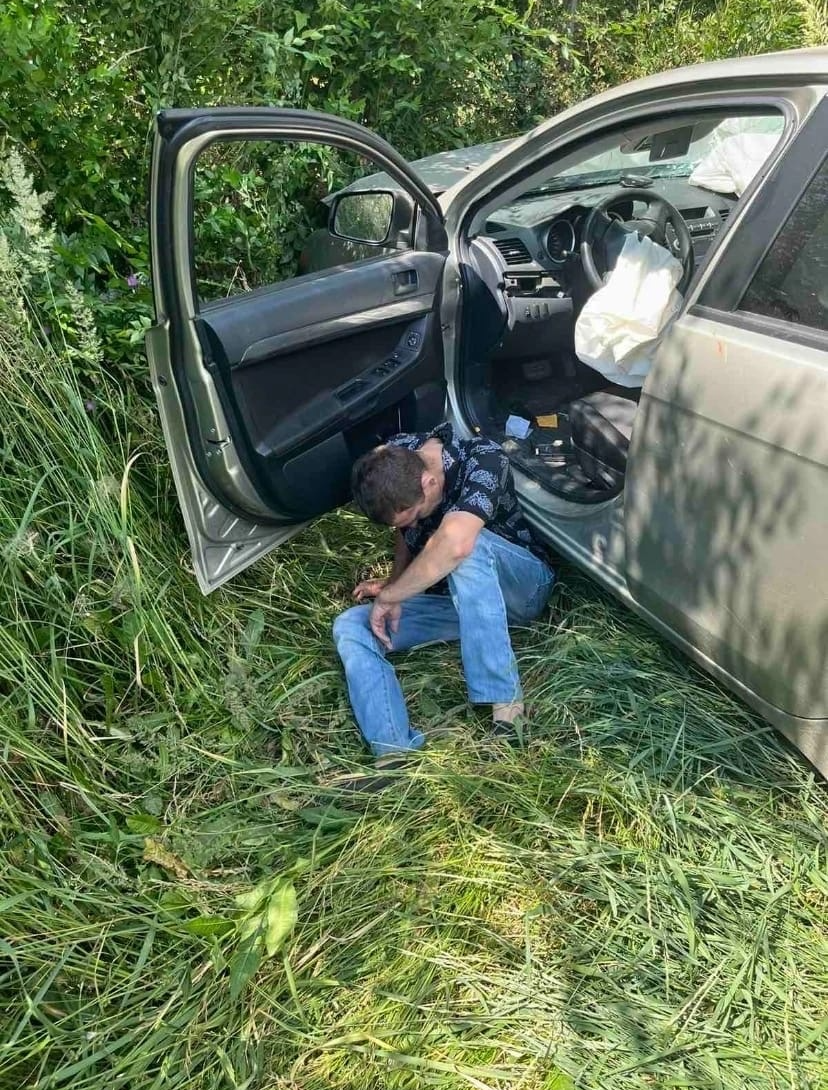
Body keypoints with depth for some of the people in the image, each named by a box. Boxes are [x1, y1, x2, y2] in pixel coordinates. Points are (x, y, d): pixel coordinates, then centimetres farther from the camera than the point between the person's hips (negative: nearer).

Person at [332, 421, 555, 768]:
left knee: (467, 545, -39)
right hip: (450, 597, 6)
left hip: (521, 584, -5)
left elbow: (454, 544, -45)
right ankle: (398, 755, -33)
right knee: (349, 628, -15)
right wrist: (395, 584, -2)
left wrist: (389, 597, -34)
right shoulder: (394, 460, -10)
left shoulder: (483, 459, -28)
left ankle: (504, 699, -33)